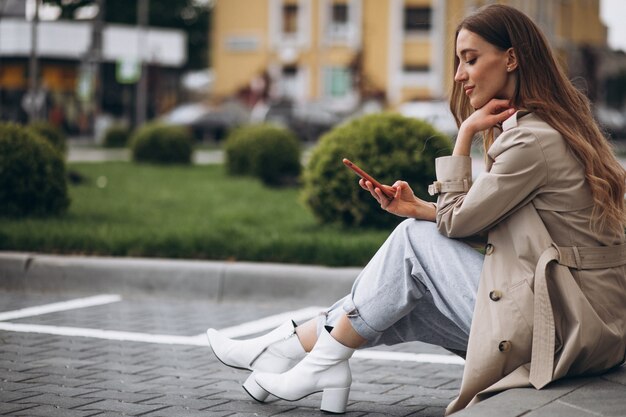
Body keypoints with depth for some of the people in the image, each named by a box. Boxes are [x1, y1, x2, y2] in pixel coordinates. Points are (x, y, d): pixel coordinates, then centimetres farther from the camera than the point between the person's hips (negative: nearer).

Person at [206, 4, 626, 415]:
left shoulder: (535, 141, -18)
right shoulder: (560, 125, 13)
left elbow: (456, 222, -8)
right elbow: (478, 222, 15)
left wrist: (466, 134, -4)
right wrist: (418, 207, 4)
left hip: (554, 333, -9)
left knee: (416, 238, -4)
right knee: (403, 299, 10)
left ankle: (326, 360, 8)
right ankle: (286, 348, 20)